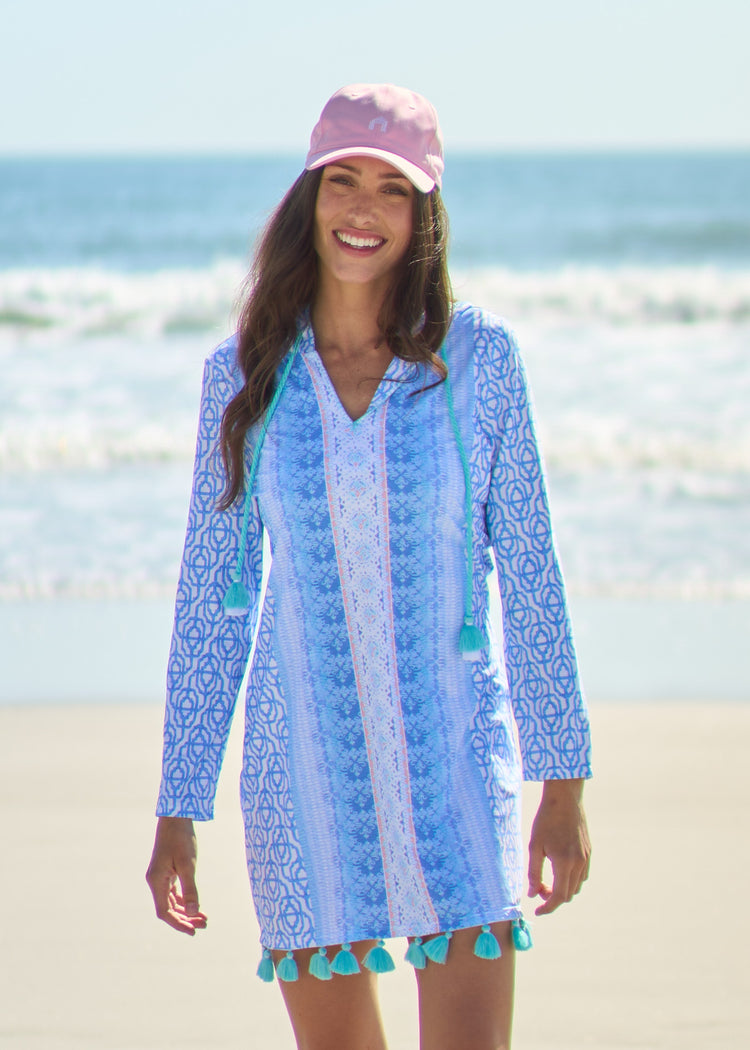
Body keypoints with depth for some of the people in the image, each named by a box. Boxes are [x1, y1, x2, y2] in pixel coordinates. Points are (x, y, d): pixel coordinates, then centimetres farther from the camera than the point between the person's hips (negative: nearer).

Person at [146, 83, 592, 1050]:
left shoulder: (476, 355, -2)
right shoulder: (245, 373, 1)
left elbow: (530, 572, 2)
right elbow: (210, 597, 6)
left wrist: (563, 786, 2)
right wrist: (177, 813, 5)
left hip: (453, 754, -1)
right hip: (302, 763, 2)